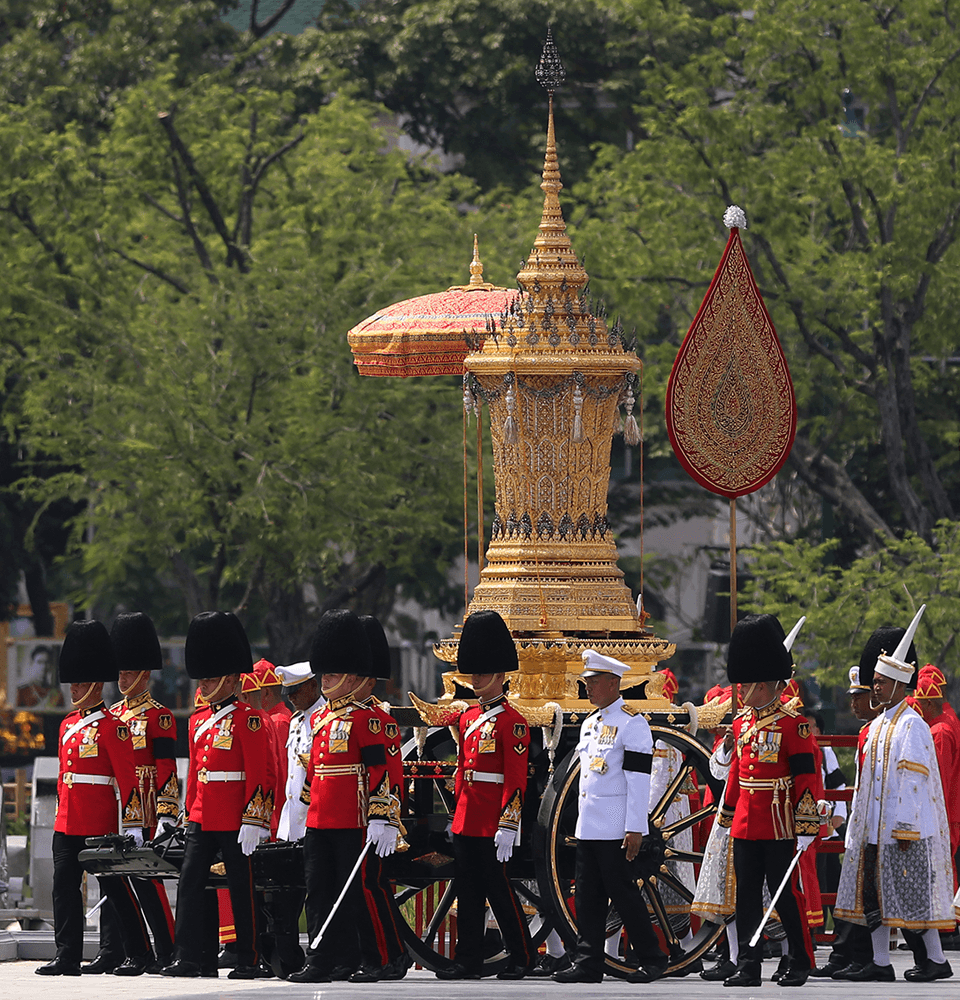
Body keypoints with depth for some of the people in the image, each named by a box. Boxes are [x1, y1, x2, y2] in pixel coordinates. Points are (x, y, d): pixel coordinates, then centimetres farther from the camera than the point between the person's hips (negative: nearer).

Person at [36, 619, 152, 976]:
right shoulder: (68, 725, 14)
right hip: (67, 823, 7)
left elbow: (127, 777, -11)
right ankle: (68, 958, 2)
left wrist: (132, 824, -15)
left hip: (100, 824, -7)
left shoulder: (112, 727, -8)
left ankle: (140, 955, 9)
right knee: (65, 886, 1)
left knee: (115, 887, 0)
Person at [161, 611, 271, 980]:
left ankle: (249, 961, 5)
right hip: (202, 819, 7)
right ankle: (191, 957, 1)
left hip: (234, 822, -7)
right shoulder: (199, 721, 15)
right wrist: (190, 814, 18)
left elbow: (257, 773, -11)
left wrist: (253, 820, -16)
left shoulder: (247, 719, -8)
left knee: (242, 887, 0)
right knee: (191, 882, 0)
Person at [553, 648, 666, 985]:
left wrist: (635, 829, -18)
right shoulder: (589, 724, 16)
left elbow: (638, 779, -14)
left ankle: (652, 960, 4)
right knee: (587, 897, 6)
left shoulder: (632, 724, -10)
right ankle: (588, 963, 9)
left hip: (615, 828, -8)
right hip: (588, 828, 8)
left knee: (622, 893, -5)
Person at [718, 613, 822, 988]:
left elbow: (808, 775, -11)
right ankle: (748, 967, 6)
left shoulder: (792, 723, -10)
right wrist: (728, 815, 23)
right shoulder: (742, 723, 11)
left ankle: (800, 963, 13)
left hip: (780, 827, -6)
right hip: (745, 827, 6)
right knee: (747, 897, 4)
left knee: (786, 894, 1)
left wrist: (806, 826, -14)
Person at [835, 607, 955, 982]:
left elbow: (913, 778, -17)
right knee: (874, 894, 7)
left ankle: (936, 960, 3)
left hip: (903, 829, -9)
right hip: (874, 830, 9)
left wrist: (906, 826, -21)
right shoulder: (878, 724, 16)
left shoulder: (911, 725, -12)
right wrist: (862, 824, 19)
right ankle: (880, 963, 11)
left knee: (911, 894, -5)